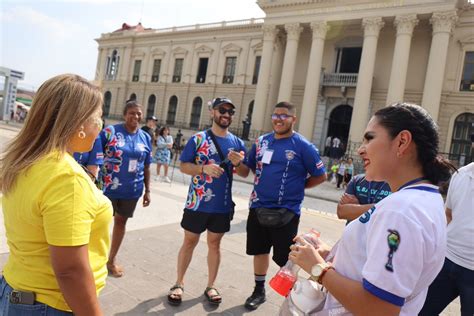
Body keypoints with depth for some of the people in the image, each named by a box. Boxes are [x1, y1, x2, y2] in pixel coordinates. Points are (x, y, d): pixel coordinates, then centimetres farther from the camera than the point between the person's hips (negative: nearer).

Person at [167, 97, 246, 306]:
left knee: (214, 243, 14)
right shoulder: (198, 139, -5)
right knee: (189, 242, 10)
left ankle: (211, 286, 30)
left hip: (222, 205, 3)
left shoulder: (237, 143, 4)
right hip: (197, 203, -2)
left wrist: (238, 163, -13)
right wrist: (204, 168, -23)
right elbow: (183, 166, -6)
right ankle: (179, 283, 28)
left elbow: (244, 173, 9)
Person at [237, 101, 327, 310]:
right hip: (258, 208, 5)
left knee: (285, 258, 5)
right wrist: (265, 183, 7)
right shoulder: (261, 141, 5)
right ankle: (259, 290, 38)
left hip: (286, 212, -5)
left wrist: (296, 187, -2)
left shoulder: (303, 146, -9)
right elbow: (250, 167, 18)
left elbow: (320, 176, -4)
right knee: (259, 251, 18)